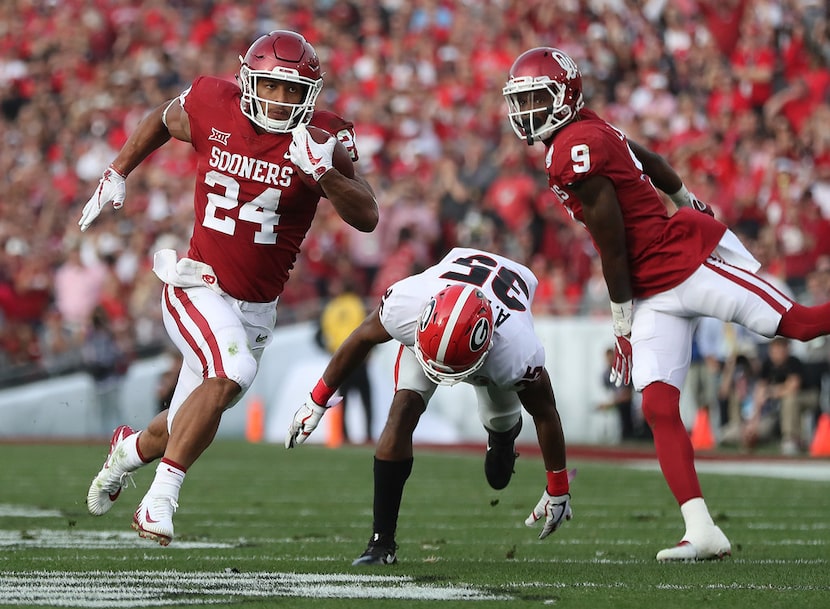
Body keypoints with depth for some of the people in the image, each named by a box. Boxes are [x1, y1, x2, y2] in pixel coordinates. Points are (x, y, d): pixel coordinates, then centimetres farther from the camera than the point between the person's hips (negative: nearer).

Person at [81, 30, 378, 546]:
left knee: (192, 421, 14)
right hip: (200, 287, -3)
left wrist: (322, 173, -32)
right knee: (231, 372, -31)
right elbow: (162, 121, 16)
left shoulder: (319, 147, -9)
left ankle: (131, 447, 49)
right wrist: (116, 176, 16)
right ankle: (163, 494, -23)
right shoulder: (212, 109, -7)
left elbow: (367, 217, -18)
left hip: (257, 308, 3)